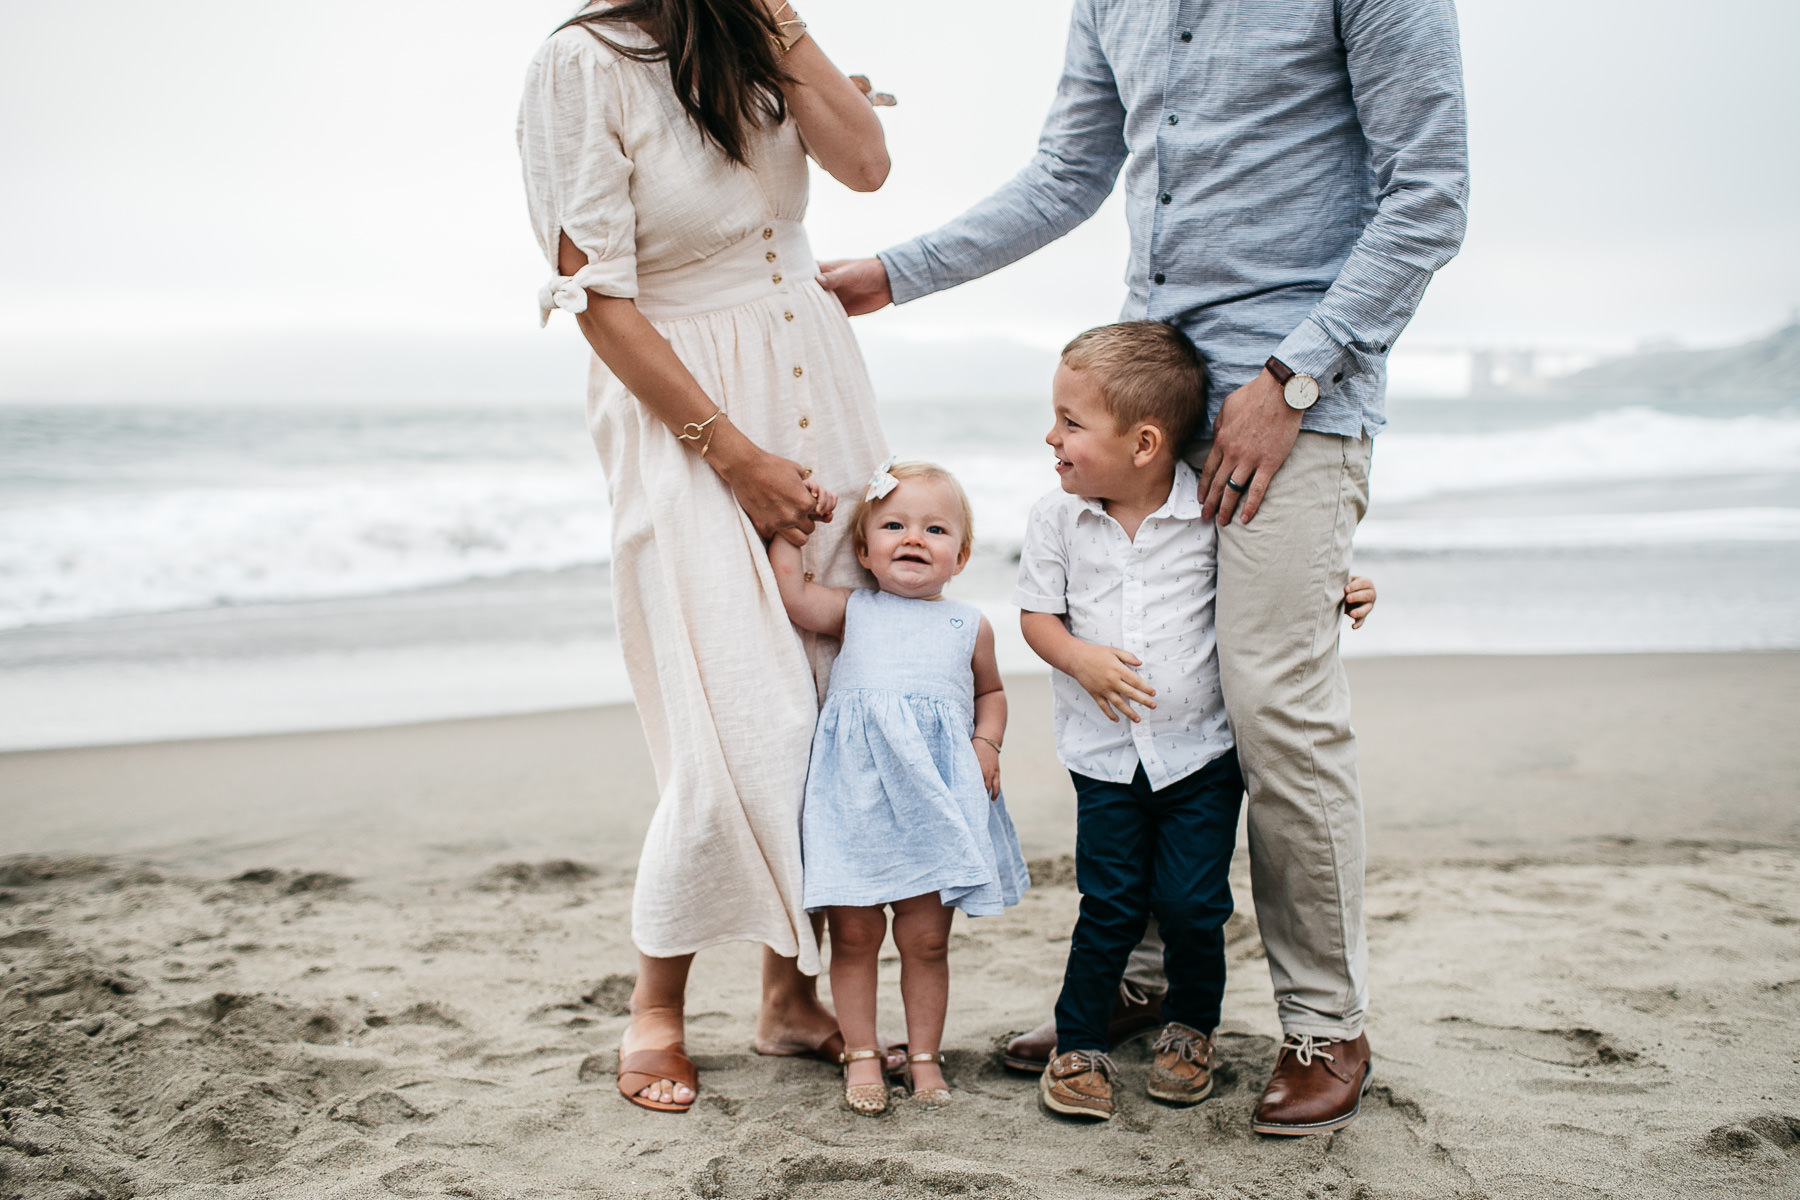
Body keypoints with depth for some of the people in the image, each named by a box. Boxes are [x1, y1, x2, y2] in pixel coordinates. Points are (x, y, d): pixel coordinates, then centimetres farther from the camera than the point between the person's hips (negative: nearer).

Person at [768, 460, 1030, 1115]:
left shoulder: (968, 625, 13)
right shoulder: (853, 611, 11)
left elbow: (990, 692, 25)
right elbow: (789, 590, -3)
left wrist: (987, 744, 8)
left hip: (936, 796, 1)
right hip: (854, 789, 0)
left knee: (926, 939, 6)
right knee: (854, 933, 3)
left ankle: (925, 1055, 21)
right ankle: (861, 1056, 17)